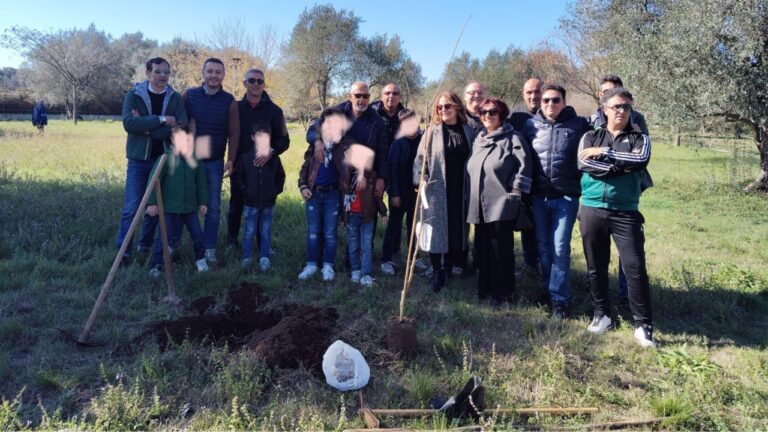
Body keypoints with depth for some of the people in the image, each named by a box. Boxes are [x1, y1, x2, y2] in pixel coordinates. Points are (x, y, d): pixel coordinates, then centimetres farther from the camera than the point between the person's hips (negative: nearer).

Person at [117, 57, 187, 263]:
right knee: (132, 207, -5)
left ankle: (146, 245, 26)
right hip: (139, 160, -2)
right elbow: (128, 123, -16)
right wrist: (161, 120, -20)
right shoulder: (134, 95, -1)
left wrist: (146, 127, -15)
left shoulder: (176, 98, 2)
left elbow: (181, 129, -12)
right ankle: (122, 250, 4)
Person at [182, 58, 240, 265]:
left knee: (213, 207, 4)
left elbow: (234, 132, 1)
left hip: (215, 162, 0)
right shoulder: (189, 95, 0)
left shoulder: (229, 101, 1)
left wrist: (231, 159, -5)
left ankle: (209, 248, 14)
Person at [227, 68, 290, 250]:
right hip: (239, 166, 1)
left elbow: (284, 140, -2)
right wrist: (233, 159, -3)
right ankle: (232, 241, 23)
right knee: (236, 206, 8)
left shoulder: (274, 110, 1)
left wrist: (271, 152, -19)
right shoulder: (236, 108, 5)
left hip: (265, 166, -1)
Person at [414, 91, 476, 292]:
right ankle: (437, 272, 9)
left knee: (459, 228, 9)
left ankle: (455, 263, 25)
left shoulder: (469, 131, 8)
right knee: (438, 230, -1)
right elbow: (420, 159, 2)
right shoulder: (432, 132, 2)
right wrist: (421, 179, -13)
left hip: (461, 191, 2)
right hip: (437, 191, -2)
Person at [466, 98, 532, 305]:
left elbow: (525, 165, -11)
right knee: (483, 248, 12)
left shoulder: (512, 137, -4)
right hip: (479, 204, 7)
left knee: (502, 248, 0)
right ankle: (485, 287, 24)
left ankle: (504, 291, 12)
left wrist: (515, 191, -14)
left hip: (502, 204, -7)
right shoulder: (478, 140, 18)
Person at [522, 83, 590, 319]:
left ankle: (559, 298, 7)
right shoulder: (531, 125, 5)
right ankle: (548, 290, 27)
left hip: (566, 197, -3)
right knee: (543, 247, 11)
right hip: (539, 196, 3)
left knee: (560, 248, -4)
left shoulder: (579, 125, -2)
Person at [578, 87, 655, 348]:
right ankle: (602, 315, 24)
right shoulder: (591, 137, 9)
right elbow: (584, 163, -10)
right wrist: (621, 165, -10)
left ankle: (643, 325, 3)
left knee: (635, 267, -6)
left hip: (625, 212, -1)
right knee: (596, 267, 9)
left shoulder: (639, 139, 9)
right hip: (592, 210, 1)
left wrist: (604, 153, -12)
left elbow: (641, 160, -13)